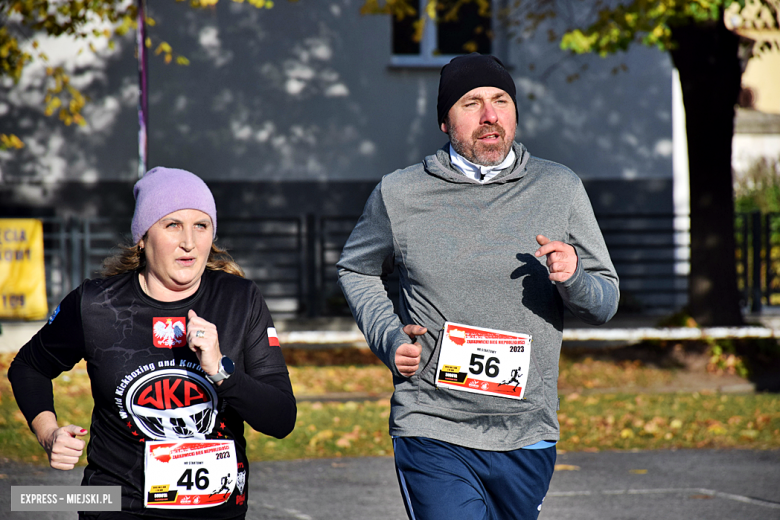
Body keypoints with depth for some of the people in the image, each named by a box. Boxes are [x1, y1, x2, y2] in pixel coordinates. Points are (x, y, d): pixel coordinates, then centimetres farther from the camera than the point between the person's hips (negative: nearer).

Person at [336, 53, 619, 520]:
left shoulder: (559, 189, 4)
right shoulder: (399, 195, 1)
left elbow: (606, 300, 8)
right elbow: (357, 271, 19)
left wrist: (572, 279, -15)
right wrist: (388, 336, 1)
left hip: (528, 437, 2)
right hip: (432, 433, -2)